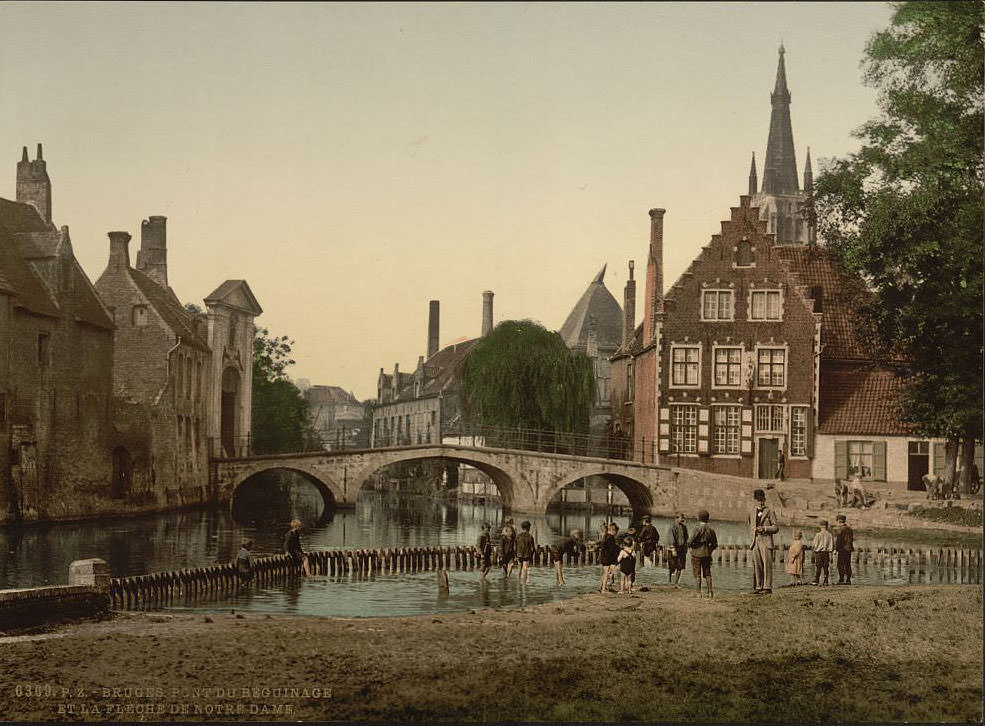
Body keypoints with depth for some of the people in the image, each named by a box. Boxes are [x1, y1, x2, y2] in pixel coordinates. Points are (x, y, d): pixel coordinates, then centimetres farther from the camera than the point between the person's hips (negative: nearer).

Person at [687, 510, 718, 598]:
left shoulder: (698, 528, -14)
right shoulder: (710, 529, 3)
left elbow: (690, 541, -18)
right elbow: (715, 544, 9)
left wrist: (689, 546, 3)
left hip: (697, 554, -4)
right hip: (707, 554, 4)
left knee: (697, 574, 3)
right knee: (707, 574, 12)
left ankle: (699, 593, 2)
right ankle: (710, 591, 2)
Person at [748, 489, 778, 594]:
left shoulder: (770, 512, 4)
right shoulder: (752, 513, 18)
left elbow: (776, 528, 1)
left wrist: (764, 528, -13)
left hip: (766, 541, -4)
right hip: (755, 542, 4)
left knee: (767, 564, -8)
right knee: (757, 565, 2)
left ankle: (767, 587, -8)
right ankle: (758, 587, 5)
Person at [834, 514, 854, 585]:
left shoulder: (841, 529, -10)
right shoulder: (849, 529, 13)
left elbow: (838, 540, -14)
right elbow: (852, 539, 18)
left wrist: (836, 549, -10)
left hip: (842, 549, -7)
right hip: (849, 549, 7)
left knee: (840, 565, -5)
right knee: (847, 565, 10)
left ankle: (841, 580, -9)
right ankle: (848, 580, 9)